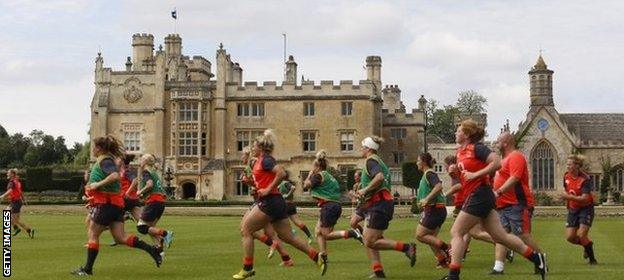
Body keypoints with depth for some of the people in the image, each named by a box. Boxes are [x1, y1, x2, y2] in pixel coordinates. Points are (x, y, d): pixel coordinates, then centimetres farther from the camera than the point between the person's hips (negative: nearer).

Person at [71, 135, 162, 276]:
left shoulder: (104, 160, -12)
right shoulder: (106, 159, 19)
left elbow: (115, 176, -29)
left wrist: (97, 184, -22)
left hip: (106, 202, -9)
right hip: (115, 202, 9)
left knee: (93, 234, 1)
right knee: (120, 237, 3)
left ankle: (87, 269, 6)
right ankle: (152, 250, -6)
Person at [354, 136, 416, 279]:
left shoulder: (371, 160, -9)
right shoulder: (377, 160, 21)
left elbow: (379, 177, -28)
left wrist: (365, 190, -20)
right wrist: (363, 194, 18)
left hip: (379, 205, -10)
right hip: (378, 204, 10)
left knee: (371, 242, -10)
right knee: (368, 241, 8)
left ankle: (407, 247, -11)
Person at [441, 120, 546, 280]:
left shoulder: (476, 148, -9)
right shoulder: (460, 152, 16)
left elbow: (497, 162, -20)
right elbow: (462, 177, 28)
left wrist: (475, 175, -20)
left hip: (479, 195, -9)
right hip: (474, 196, 9)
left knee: (456, 232, -10)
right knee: (500, 236, 10)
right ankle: (536, 257, 15)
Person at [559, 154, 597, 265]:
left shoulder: (585, 179, -22)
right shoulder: (566, 176, -2)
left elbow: (584, 198, -30)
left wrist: (569, 197, -38)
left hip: (586, 209, -6)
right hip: (573, 209, 6)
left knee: (581, 235, -16)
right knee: (570, 237, -1)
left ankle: (592, 259, 3)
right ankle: (587, 245, 29)